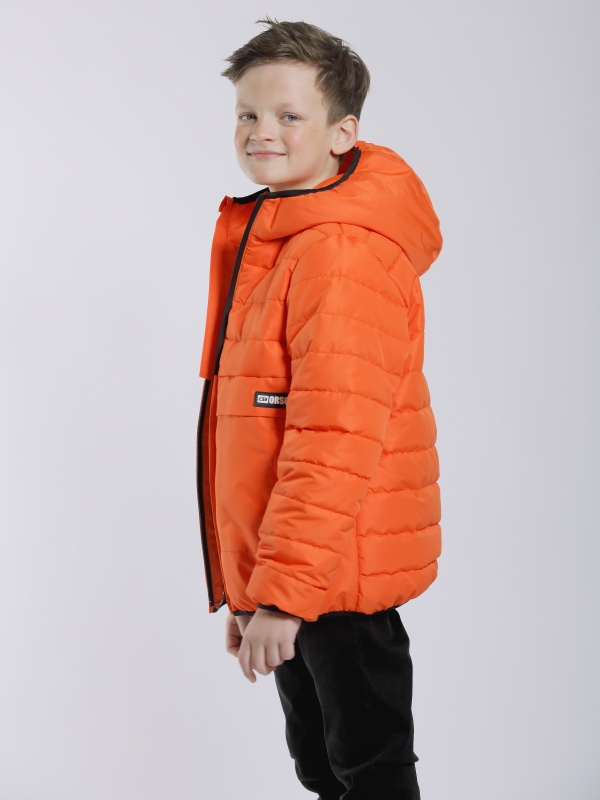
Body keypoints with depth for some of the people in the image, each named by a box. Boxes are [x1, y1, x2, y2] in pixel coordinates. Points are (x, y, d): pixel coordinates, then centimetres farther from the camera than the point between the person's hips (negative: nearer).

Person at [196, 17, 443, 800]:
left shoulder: (343, 255, -19)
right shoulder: (265, 238, 12)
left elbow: (335, 440, -25)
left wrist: (282, 590, -25)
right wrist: (247, 586, 19)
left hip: (339, 576, -9)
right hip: (280, 574, 9)